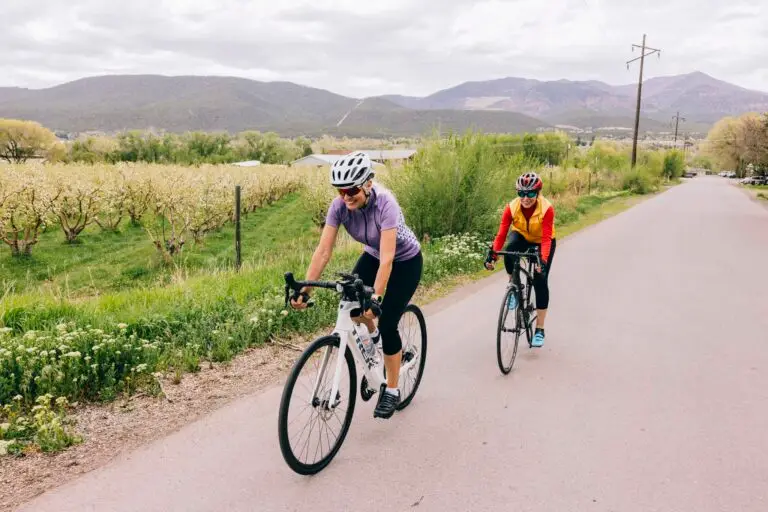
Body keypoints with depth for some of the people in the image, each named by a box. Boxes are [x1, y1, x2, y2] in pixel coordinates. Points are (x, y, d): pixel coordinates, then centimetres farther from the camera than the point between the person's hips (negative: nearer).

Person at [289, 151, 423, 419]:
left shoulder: (385, 203, -36)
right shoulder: (340, 205, -22)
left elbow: (387, 258, -41)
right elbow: (323, 251, -24)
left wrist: (376, 298, -48)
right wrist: (304, 290, -30)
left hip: (405, 262, -5)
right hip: (372, 255, 5)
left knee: (387, 324, -12)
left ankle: (392, 391, 7)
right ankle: (372, 334, 20)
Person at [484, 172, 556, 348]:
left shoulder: (547, 208, -30)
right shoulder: (512, 207, -25)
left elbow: (546, 238, -35)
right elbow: (501, 234, -28)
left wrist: (543, 260, -50)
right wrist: (492, 255, -42)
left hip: (542, 242, -1)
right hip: (522, 237, 1)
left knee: (540, 281, -10)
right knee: (510, 249, -36)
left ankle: (539, 330, 2)